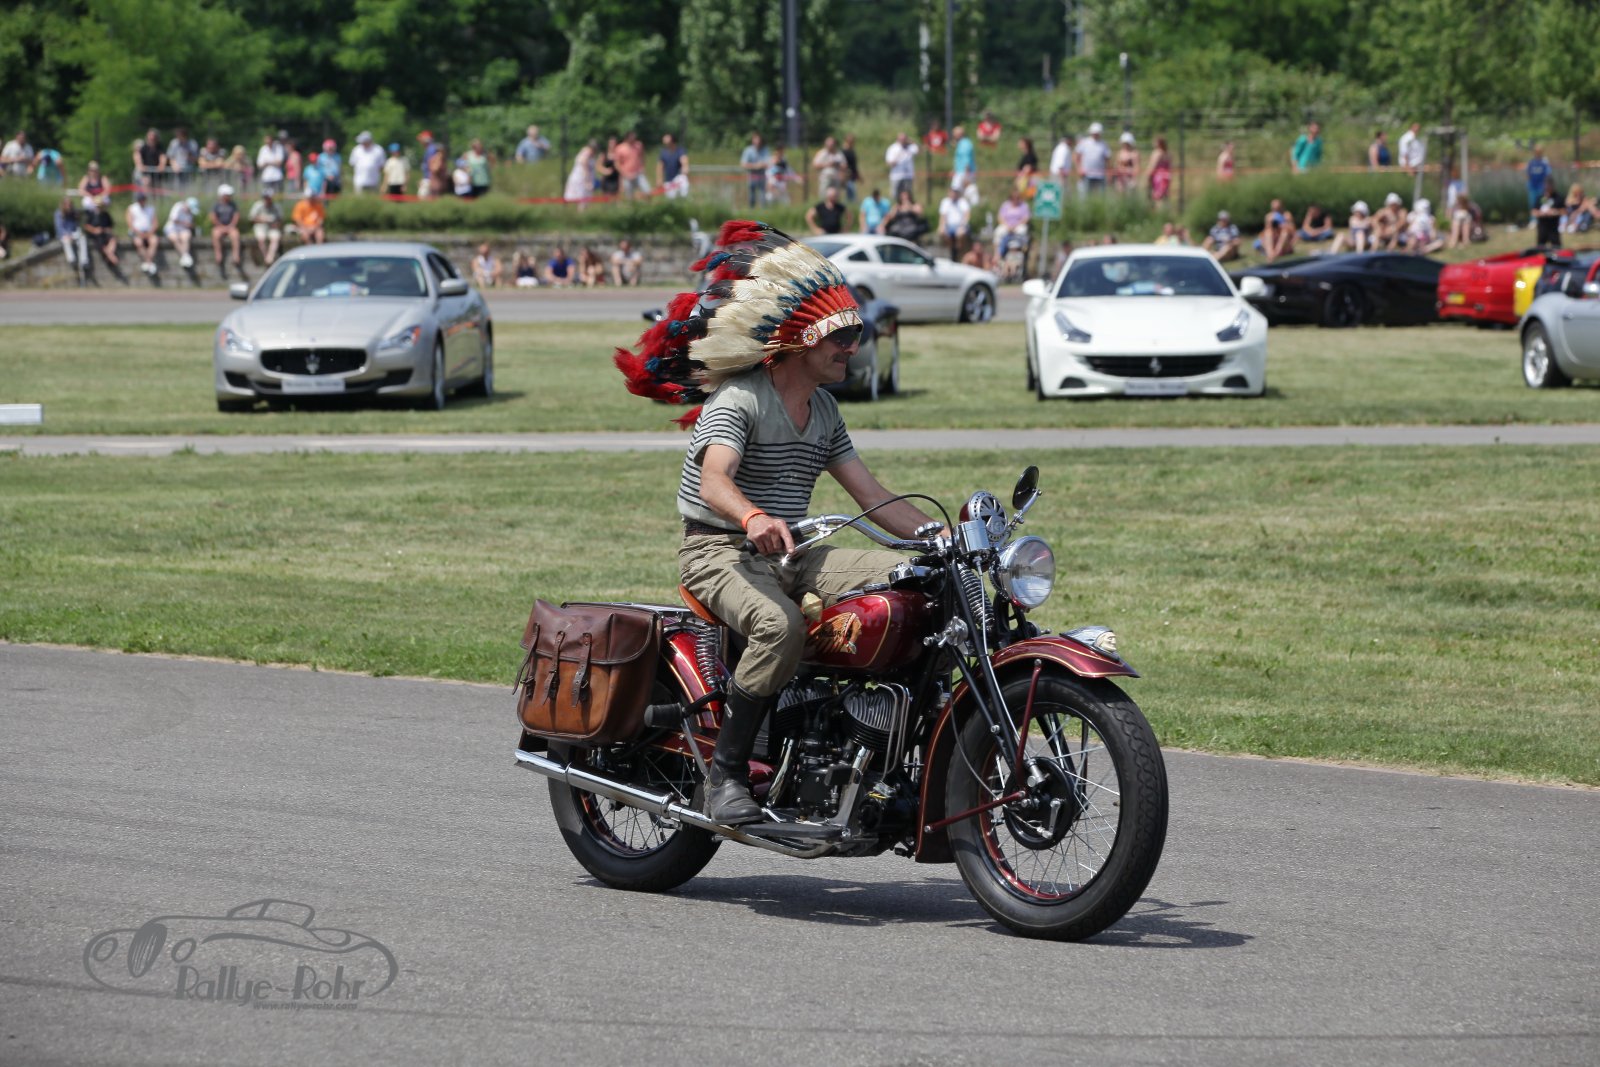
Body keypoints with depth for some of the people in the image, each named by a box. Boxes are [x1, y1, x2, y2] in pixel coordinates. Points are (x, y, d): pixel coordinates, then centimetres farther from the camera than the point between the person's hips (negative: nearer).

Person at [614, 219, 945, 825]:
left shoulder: (823, 409, 14)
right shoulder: (739, 399, -13)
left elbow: (871, 496, 14)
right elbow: (715, 482, -31)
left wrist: (941, 536, 0)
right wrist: (753, 518, -53)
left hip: (792, 554, 8)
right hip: (719, 552, -8)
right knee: (781, 624, -39)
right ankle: (725, 773, -28)